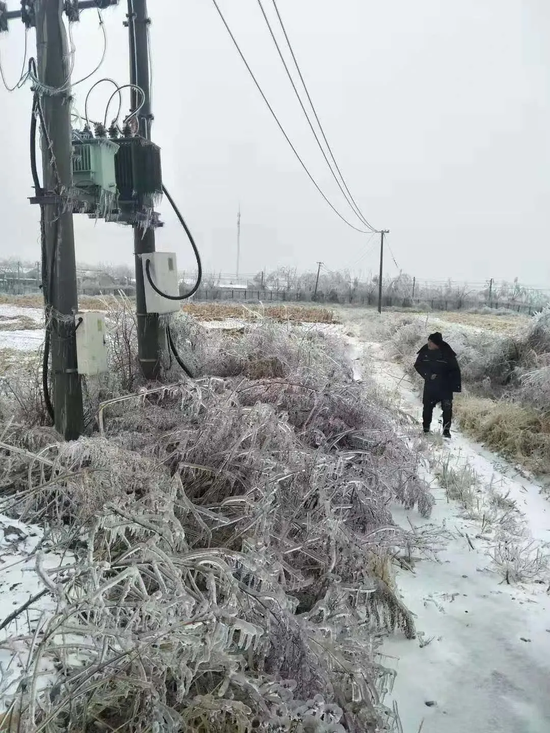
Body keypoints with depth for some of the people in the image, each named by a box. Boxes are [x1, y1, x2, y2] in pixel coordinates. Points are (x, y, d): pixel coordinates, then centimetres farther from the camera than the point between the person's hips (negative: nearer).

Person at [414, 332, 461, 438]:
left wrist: (456, 385, -10)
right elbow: (418, 365, 4)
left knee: (447, 407, -4)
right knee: (428, 406, 6)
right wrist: (428, 375, -10)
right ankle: (426, 428, 19)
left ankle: (446, 430, 7)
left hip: (445, 386, -2)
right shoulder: (425, 351, -7)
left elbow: (455, 370, -5)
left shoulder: (447, 353, -13)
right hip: (430, 384, 2)